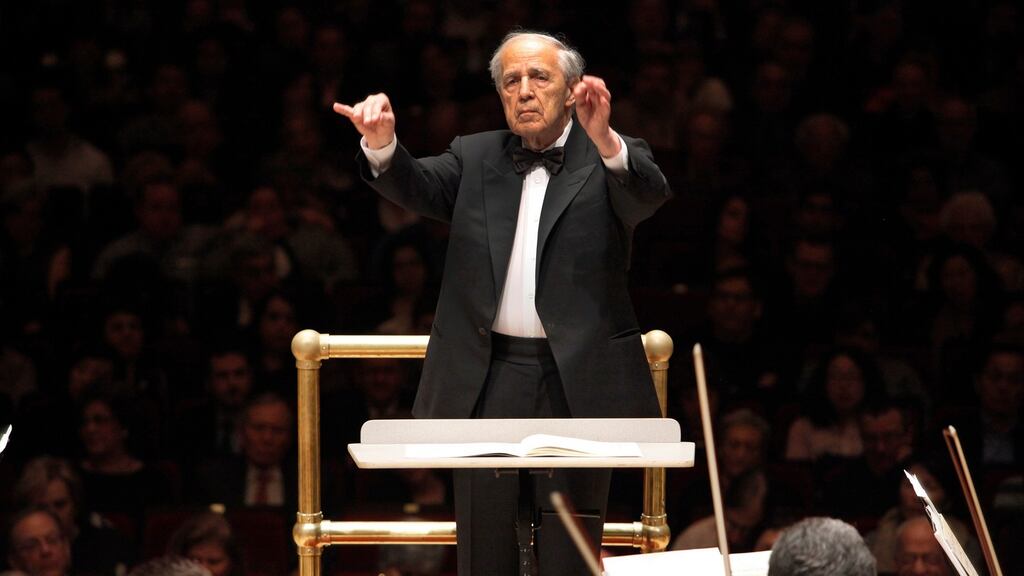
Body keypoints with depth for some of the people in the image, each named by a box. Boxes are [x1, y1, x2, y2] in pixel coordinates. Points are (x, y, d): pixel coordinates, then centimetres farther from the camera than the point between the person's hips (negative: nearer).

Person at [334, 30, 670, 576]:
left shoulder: (612, 160, 3)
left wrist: (604, 139, -39)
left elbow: (649, 195, -18)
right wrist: (381, 142, -27)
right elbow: (417, 187, -4)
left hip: (576, 380, -2)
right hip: (489, 377, 2)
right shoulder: (475, 158, 12)